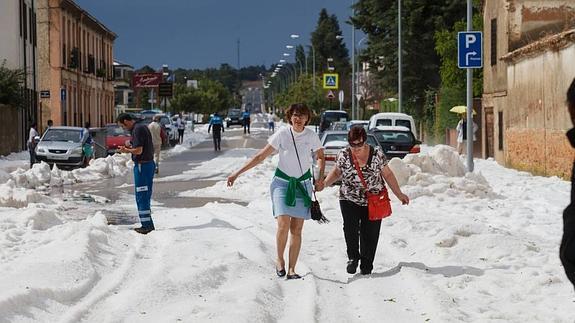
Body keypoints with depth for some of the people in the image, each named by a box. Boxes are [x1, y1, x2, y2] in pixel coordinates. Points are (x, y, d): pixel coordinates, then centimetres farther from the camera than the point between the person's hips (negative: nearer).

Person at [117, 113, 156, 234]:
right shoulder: (142, 126, 14)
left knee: (142, 197, -5)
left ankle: (147, 225, -4)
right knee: (145, 196, 15)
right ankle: (148, 224, 19)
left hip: (142, 165, -10)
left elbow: (138, 151, -22)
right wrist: (130, 145, 11)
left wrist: (126, 150, -6)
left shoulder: (137, 129, -16)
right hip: (149, 164, 10)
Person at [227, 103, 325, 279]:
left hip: (303, 184, 2)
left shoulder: (311, 136, -4)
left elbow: (320, 157, 15)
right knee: (283, 224, -18)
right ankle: (280, 260, 5)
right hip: (282, 182, -2)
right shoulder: (282, 134, -8)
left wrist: (320, 177, 0)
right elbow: (261, 156, -5)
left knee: (297, 229, 1)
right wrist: (238, 173, -7)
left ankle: (291, 269, 7)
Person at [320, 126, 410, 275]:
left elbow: (388, 175, 4)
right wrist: (323, 184, -4)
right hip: (349, 200, 0)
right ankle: (353, 257, 3)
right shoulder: (343, 155, -3)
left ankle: (366, 265, 15)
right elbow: (336, 172, 12)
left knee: (370, 234, 0)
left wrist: (399, 194, 8)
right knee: (350, 228, -18)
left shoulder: (377, 154, -6)